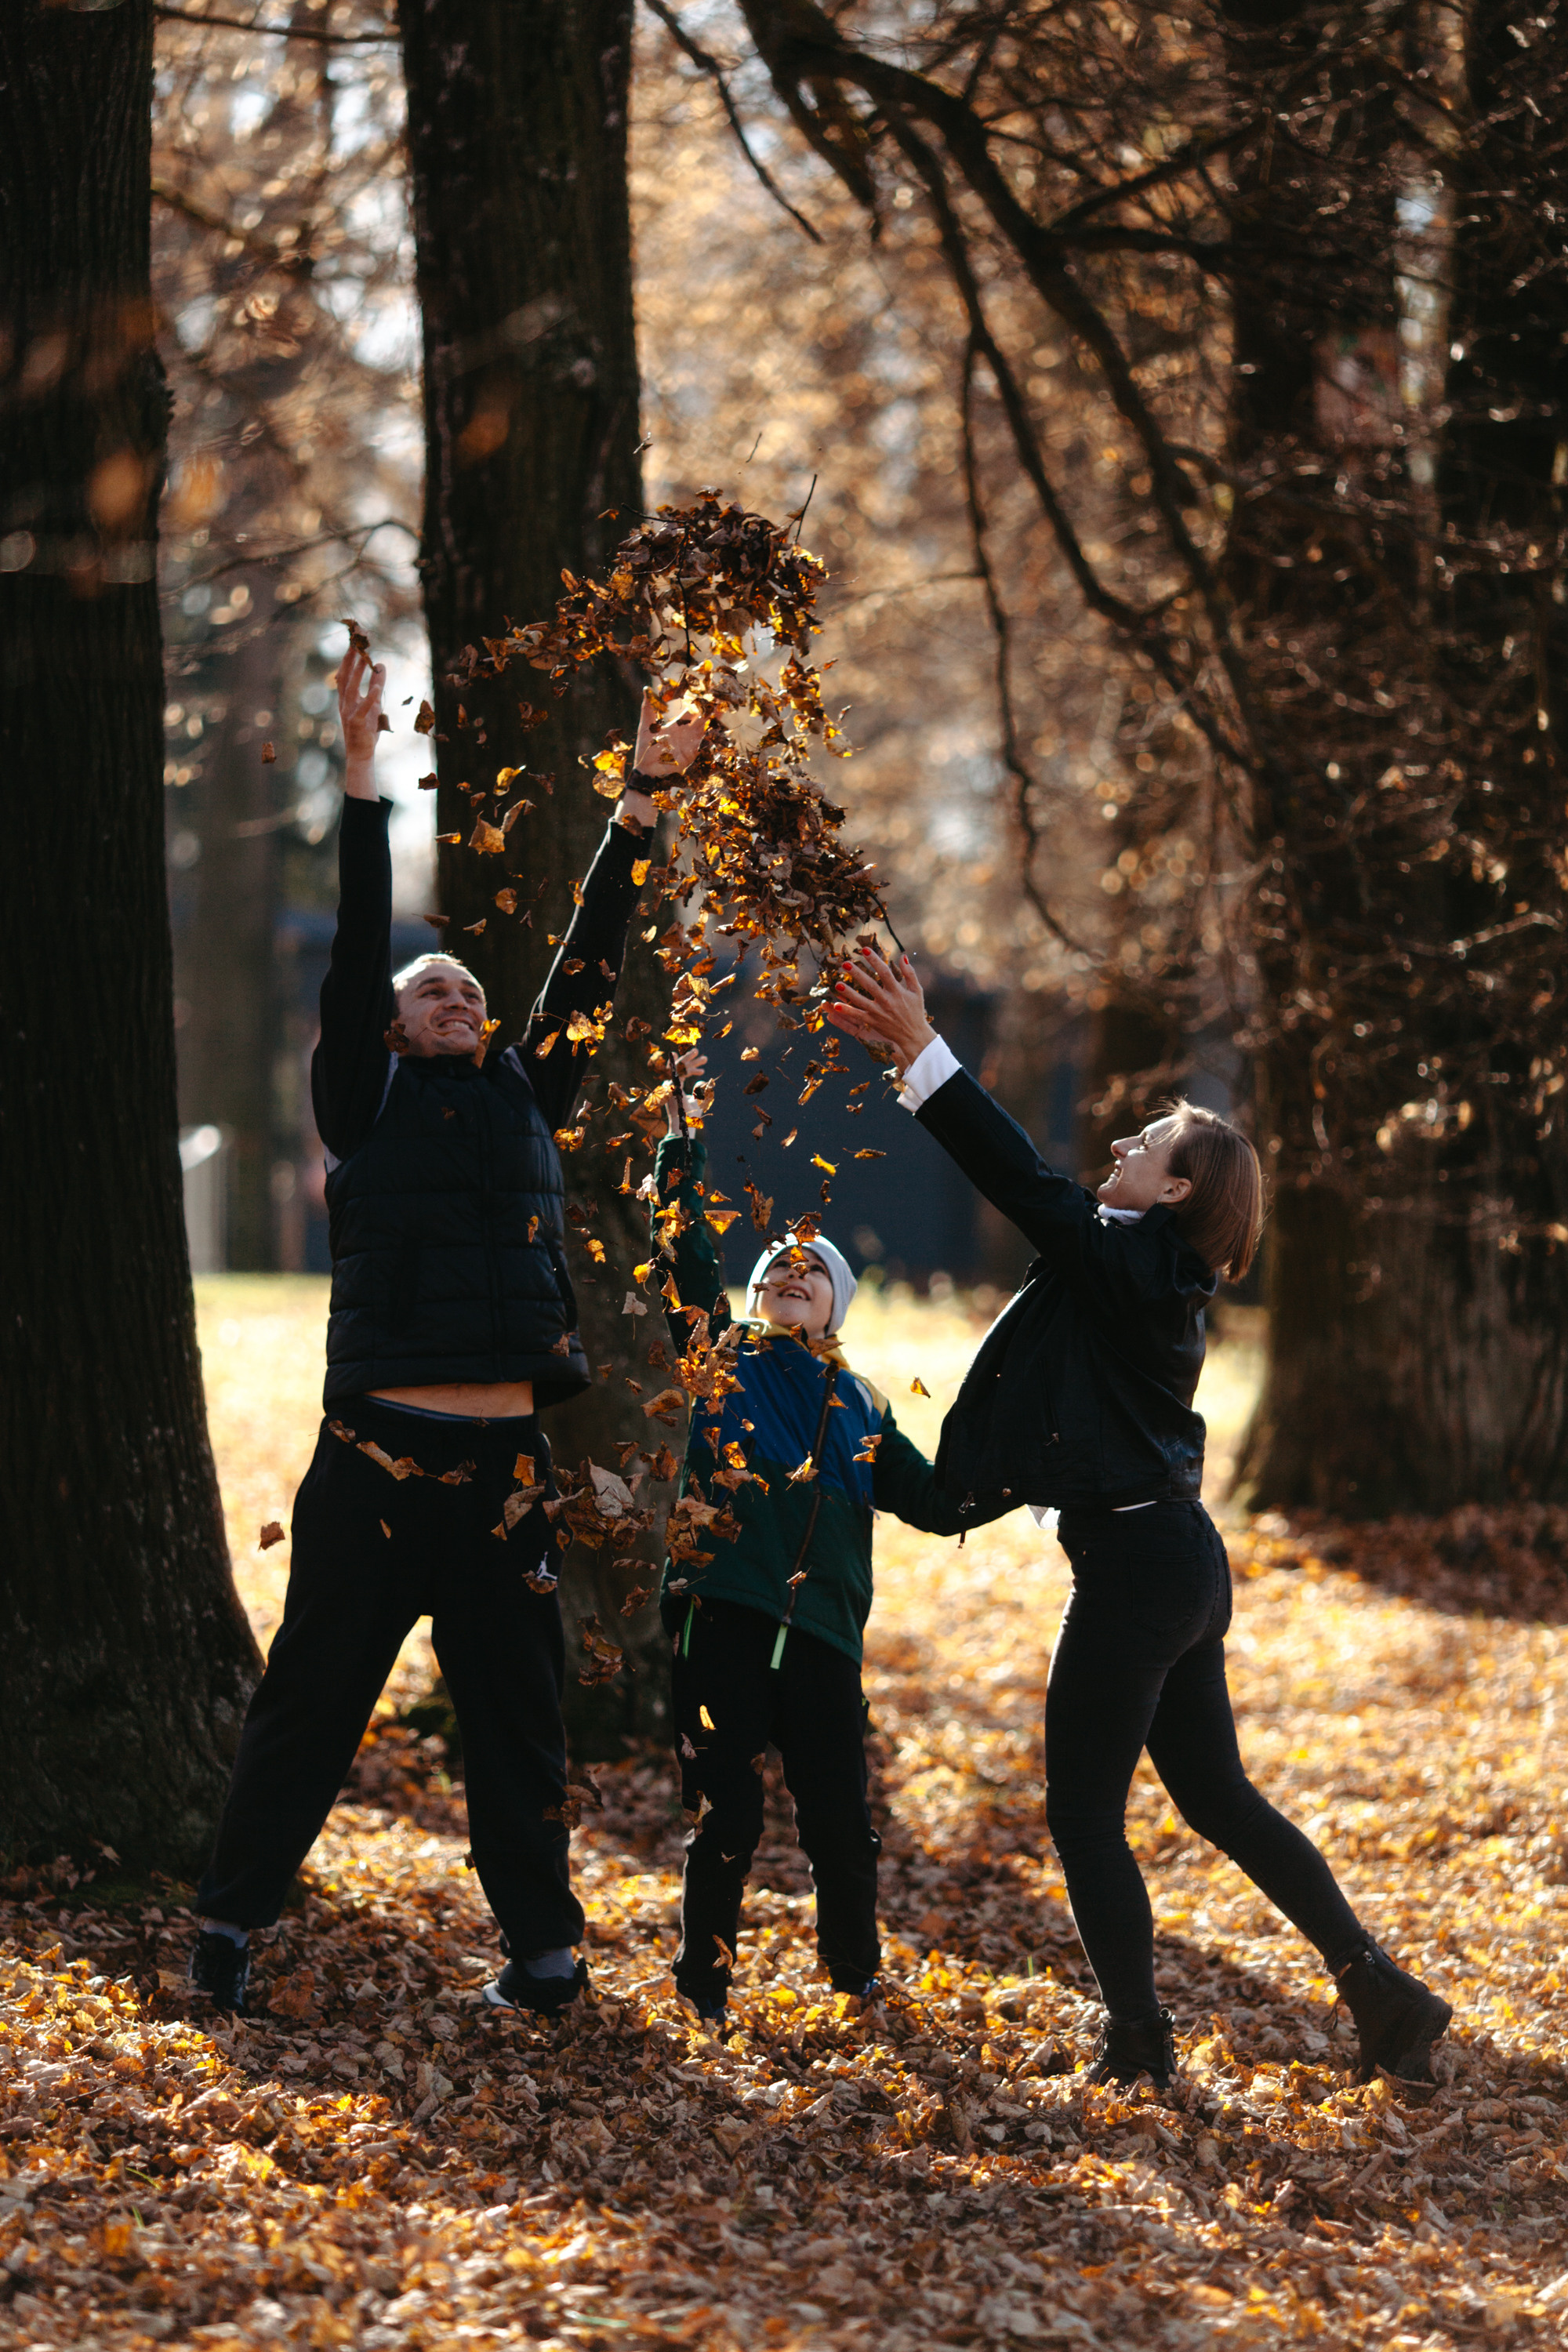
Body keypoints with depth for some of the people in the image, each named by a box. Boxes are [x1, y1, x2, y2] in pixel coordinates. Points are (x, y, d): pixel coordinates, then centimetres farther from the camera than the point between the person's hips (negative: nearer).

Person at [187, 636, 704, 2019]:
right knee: (313, 1702, 3)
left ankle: (544, 1944, 16)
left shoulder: (526, 1103, 16)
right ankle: (232, 1918, 14)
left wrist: (639, 815, 8)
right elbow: (357, 952, -2)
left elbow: (586, 969, 13)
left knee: (517, 1718, 9)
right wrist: (364, 776, -9)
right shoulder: (370, 1108, 6)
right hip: (375, 1466, -3)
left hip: (503, 1474, 3)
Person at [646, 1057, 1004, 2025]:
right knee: (725, 1821, -1)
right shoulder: (720, 1356, 7)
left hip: (822, 1636, 2)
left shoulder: (860, 1409, 15)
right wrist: (683, 1136, -8)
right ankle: (704, 1987, 16)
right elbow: (689, 1247, -3)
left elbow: (939, 1502, 17)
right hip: (721, 1622, -2)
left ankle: (857, 1981, 25)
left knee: (842, 1827, 4)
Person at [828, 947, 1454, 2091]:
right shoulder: (1152, 1271, 12)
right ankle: (1383, 1995, 18)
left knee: (1085, 1814, 2)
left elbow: (1023, 1179, -18)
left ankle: (1142, 2040, 10)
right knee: (1218, 1797, 16)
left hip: (1136, 1566, -10)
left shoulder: (1124, 1261, -14)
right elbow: (1035, 1185, 17)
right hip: (1184, 1563, 10)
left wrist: (927, 1053, -17)